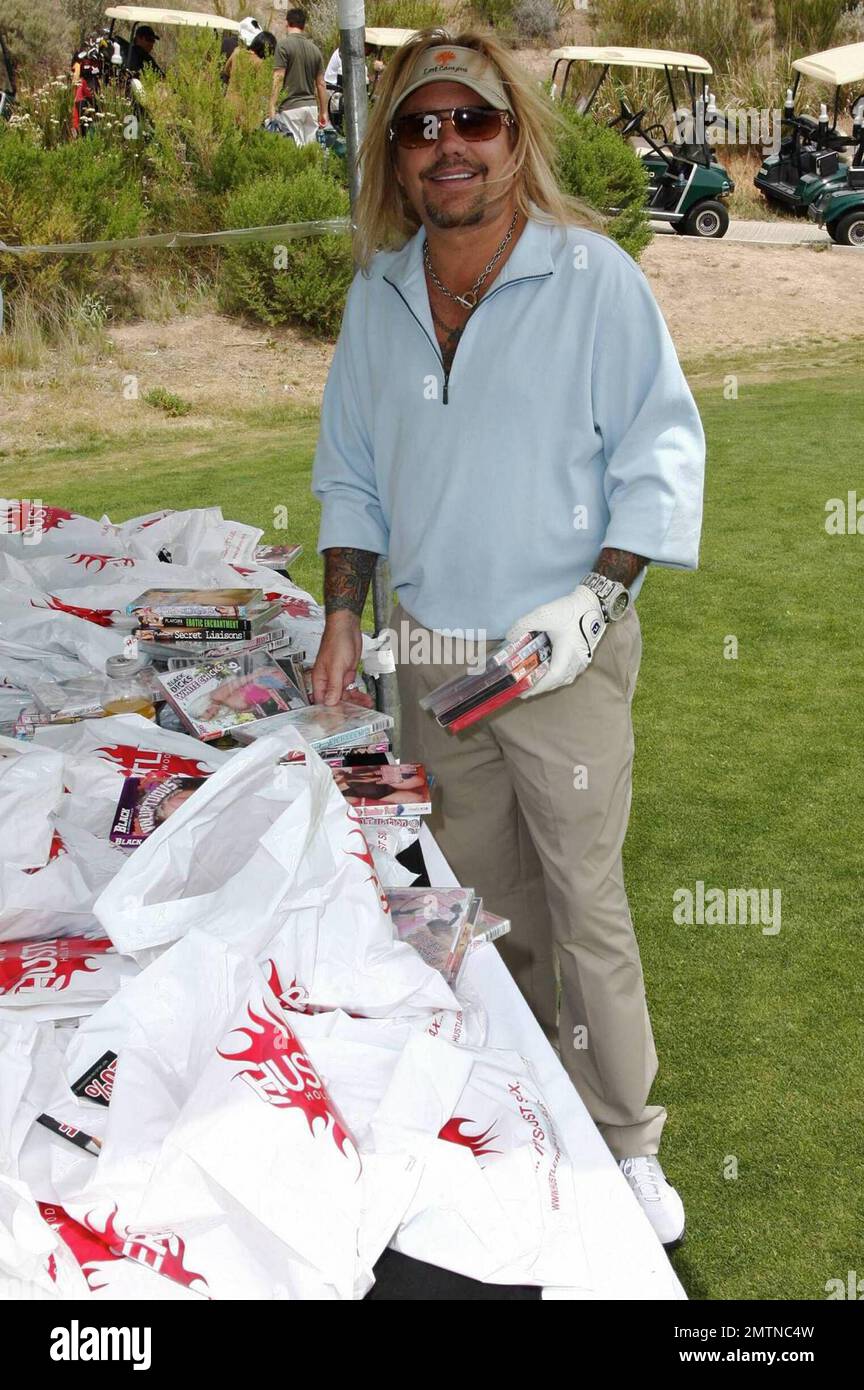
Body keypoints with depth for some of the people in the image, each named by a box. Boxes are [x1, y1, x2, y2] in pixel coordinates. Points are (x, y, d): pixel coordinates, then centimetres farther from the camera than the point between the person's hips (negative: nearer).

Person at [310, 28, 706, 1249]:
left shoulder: (594, 278, -9)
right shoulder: (377, 294, 6)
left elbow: (661, 451, -7)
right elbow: (351, 470, 12)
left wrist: (594, 601, -17)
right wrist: (342, 620, 5)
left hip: (564, 652, -4)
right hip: (431, 648, 5)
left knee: (585, 903, 0)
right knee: (485, 893, 15)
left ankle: (627, 1144, 17)